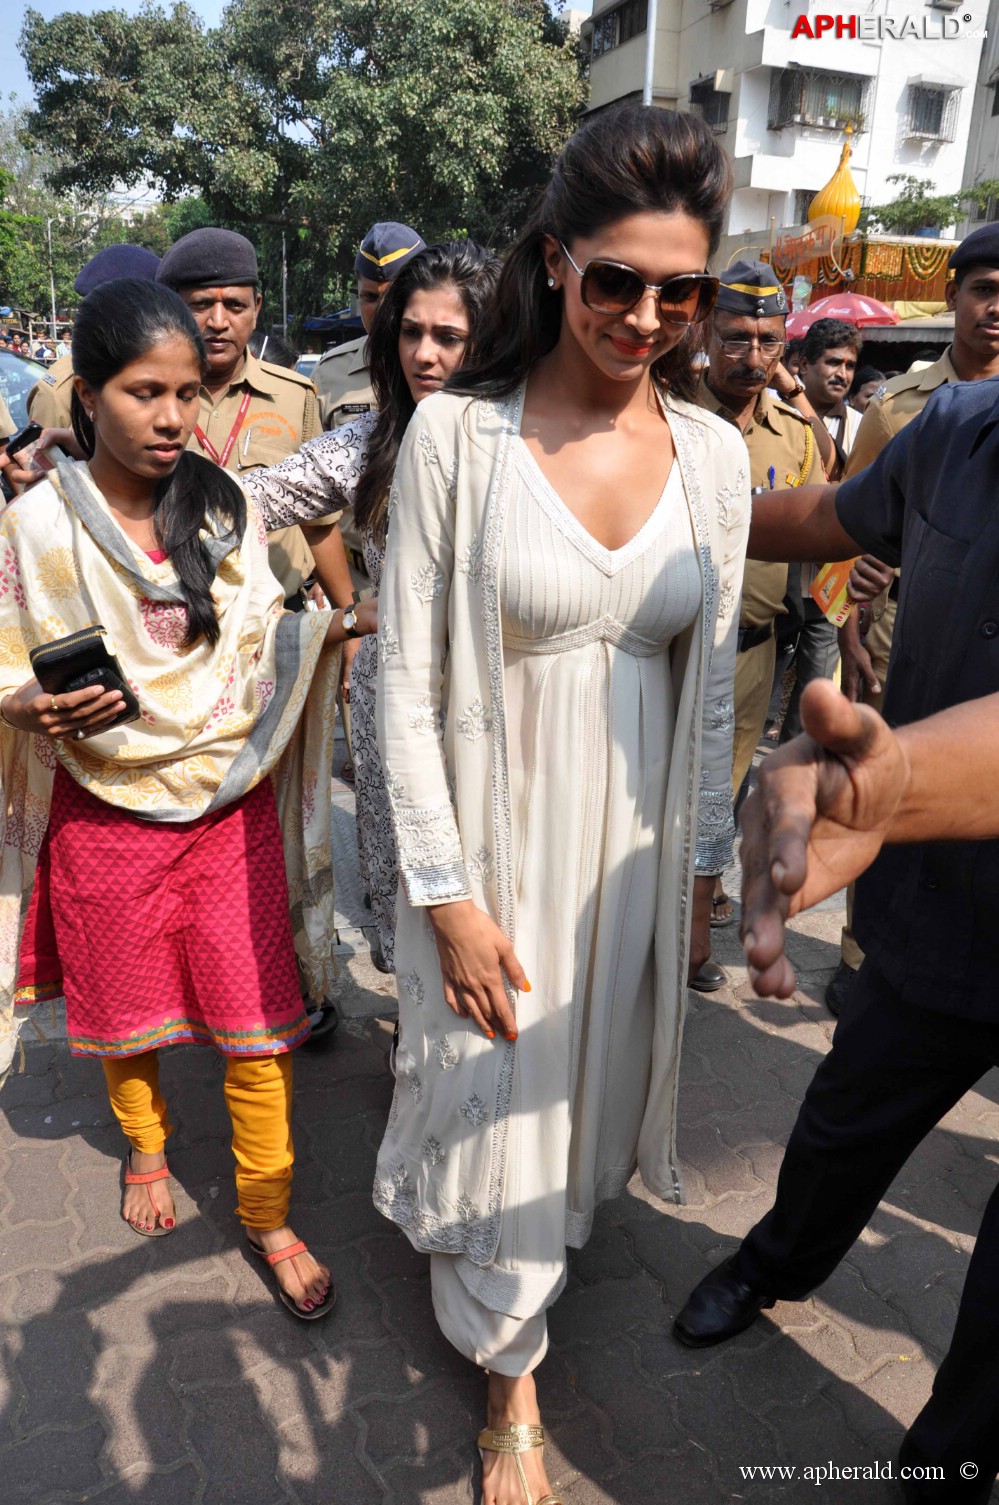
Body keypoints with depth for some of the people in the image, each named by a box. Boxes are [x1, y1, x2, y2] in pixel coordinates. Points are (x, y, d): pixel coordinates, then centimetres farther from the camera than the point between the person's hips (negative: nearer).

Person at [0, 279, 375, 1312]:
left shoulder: (226, 509, 0)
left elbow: (260, 648, 3)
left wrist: (347, 622, -14)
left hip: (232, 808, 1)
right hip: (107, 816, 0)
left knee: (257, 1025, 4)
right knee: (127, 1010, 19)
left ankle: (268, 1216, 25)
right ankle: (145, 1150, 49)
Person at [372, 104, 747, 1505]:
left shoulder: (714, 454, -1)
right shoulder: (455, 432, -12)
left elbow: (712, 680, 5)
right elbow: (408, 681, -11)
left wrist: (703, 862, 7)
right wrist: (447, 893, -12)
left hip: (637, 847, 4)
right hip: (496, 846, -3)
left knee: (587, 1087, 23)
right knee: (503, 1110, 11)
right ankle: (510, 1372, 39)